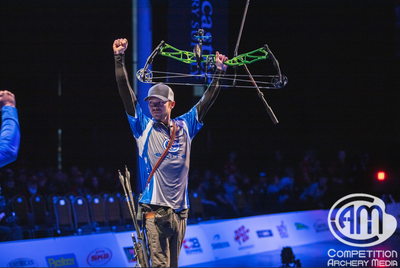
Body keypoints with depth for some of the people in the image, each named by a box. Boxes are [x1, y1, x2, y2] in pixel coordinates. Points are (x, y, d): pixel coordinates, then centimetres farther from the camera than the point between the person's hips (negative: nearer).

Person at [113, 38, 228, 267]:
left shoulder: (185, 128, 12)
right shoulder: (144, 128, 5)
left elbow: (206, 102, 20)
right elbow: (127, 95, -1)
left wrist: (220, 72, 21)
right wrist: (120, 60, -7)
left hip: (180, 211, 4)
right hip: (155, 209, -4)